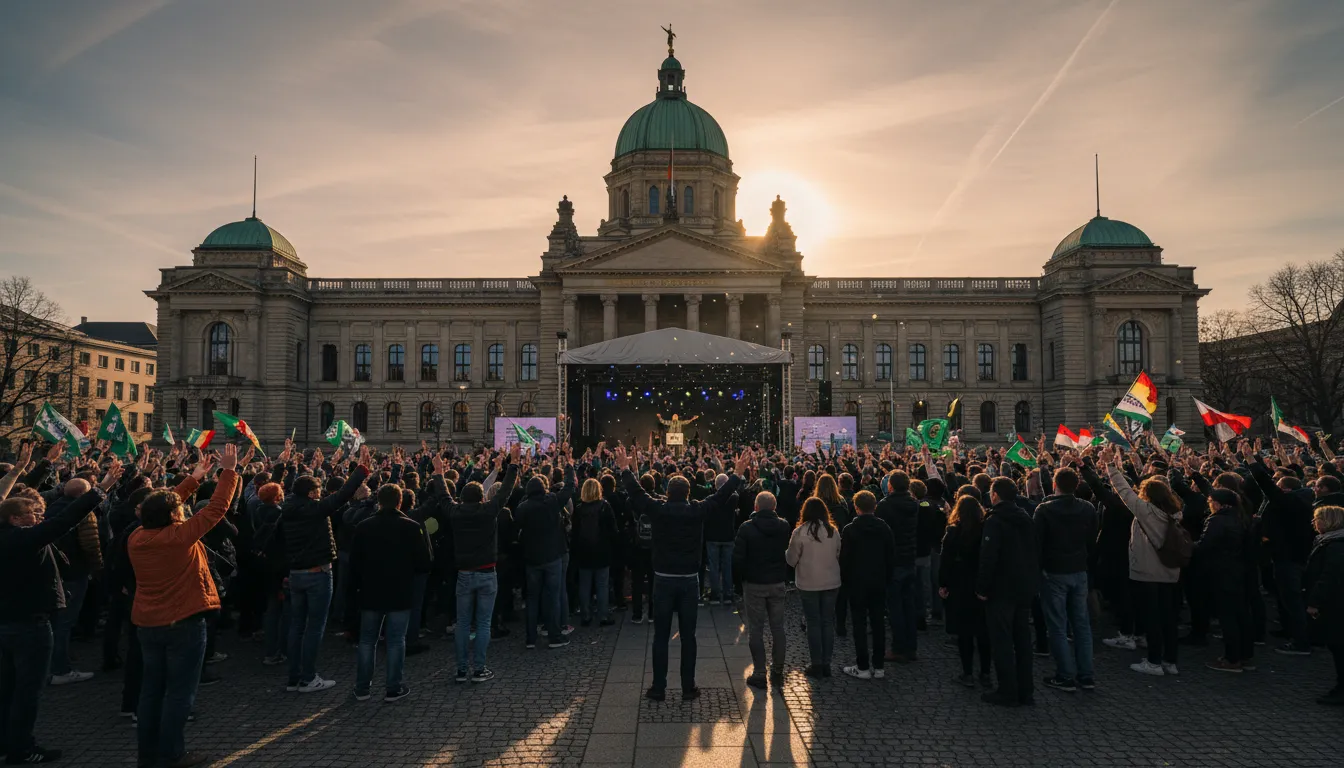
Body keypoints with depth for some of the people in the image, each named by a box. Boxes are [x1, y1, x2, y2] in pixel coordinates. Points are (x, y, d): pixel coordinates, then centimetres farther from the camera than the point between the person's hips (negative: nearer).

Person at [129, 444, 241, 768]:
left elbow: (163, 507, 13)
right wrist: (229, 470, -8)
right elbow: (217, 508, -16)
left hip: (147, 622, 7)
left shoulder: (136, 537, -1)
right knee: (179, 691, 2)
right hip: (183, 622, -7)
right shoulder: (181, 535, -20)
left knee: (152, 687, 15)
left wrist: (194, 478, 18)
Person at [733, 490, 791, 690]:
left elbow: (738, 557, -11)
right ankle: (777, 672, 17)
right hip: (777, 583, 3)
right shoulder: (784, 527, -3)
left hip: (754, 584, -3)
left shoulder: (746, 528, -11)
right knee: (778, 628, 11)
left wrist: (745, 575, 5)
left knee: (756, 630, 4)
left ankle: (759, 674, 6)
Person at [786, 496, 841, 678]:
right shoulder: (833, 531, -3)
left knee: (813, 623, 6)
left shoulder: (800, 532, -14)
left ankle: (816, 664, 11)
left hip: (808, 584, -3)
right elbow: (839, 555, 8)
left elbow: (791, 559, -8)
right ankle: (826, 663, 16)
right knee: (828, 622, 11)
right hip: (831, 583, 3)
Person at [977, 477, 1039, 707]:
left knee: (1002, 641, 0)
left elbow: (988, 558, -20)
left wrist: (982, 588, -13)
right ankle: (1025, 692, 17)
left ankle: (1008, 692, 2)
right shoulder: (1025, 518, 9)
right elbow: (1034, 552, 14)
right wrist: (1032, 581, 20)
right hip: (1025, 588, 7)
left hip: (1002, 590, -7)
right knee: (1022, 639, 13)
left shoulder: (994, 520, -15)